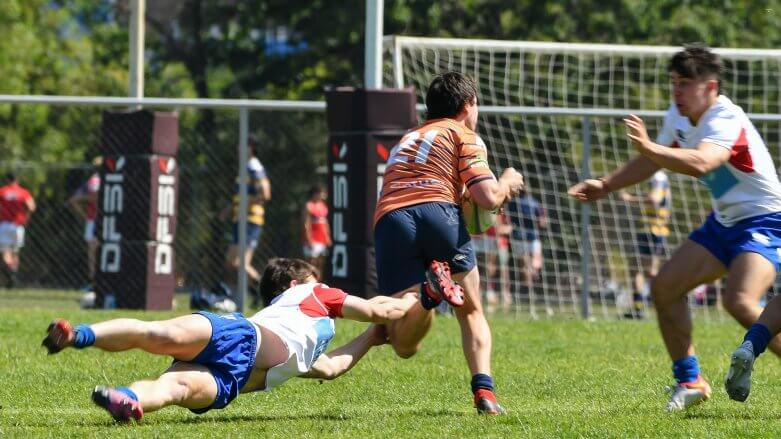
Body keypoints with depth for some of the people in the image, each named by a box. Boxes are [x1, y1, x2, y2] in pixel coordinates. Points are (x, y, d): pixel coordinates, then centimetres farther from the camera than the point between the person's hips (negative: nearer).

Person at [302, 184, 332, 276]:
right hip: (313, 241, -8)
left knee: (320, 265, 8)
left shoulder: (322, 206, 14)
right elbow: (306, 224, -14)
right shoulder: (309, 206, -10)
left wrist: (328, 237, 16)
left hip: (322, 241, 8)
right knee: (311, 264, -10)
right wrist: (309, 240, -19)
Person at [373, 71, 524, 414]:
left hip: (389, 220, 3)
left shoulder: (407, 140, 38)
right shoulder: (465, 135, 17)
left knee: (404, 346, -5)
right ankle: (483, 389, 0)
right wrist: (508, 183, 29)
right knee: (472, 311, 20)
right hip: (438, 211, -3)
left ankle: (429, 291, -34)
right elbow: (488, 198, 5)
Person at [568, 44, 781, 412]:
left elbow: (701, 163, -46)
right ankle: (689, 381, 12)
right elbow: (654, 161, 19)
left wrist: (649, 147, -57)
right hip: (724, 222, 9)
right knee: (665, 287, 1)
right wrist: (605, 185, 11)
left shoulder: (727, 121, -26)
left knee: (739, 301, -30)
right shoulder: (678, 118, 2)